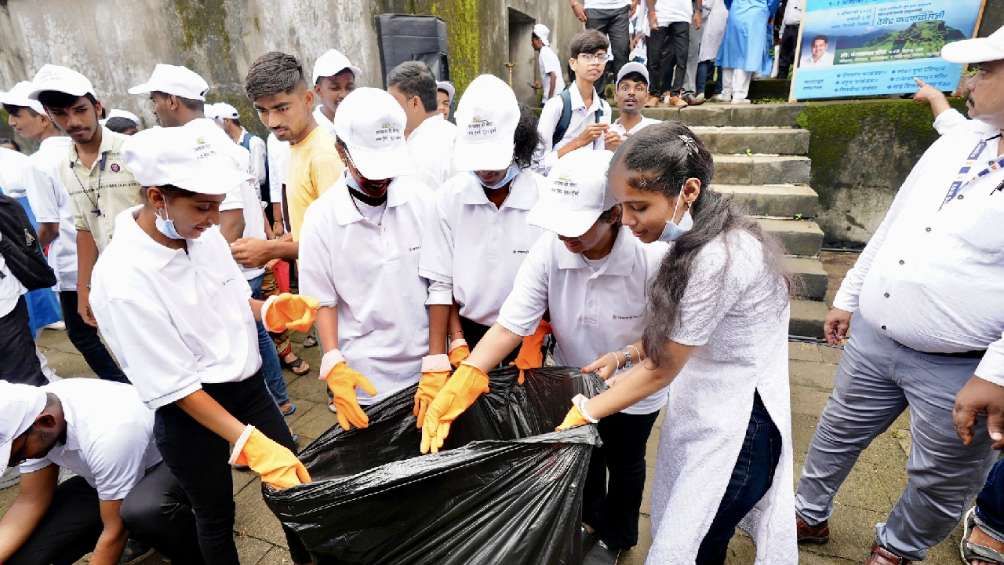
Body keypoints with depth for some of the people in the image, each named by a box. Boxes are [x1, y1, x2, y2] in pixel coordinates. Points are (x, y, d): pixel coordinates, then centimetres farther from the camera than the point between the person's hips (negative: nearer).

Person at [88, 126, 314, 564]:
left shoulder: (202, 233, -8)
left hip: (249, 386, 6)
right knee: (216, 515, 18)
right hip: (189, 414, -5)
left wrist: (269, 310, -11)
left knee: (294, 482, 17)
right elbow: (175, 386, -22)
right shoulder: (122, 280, -25)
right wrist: (250, 443, -27)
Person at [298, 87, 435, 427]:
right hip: (364, 380, -1)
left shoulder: (420, 199, -5)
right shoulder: (321, 218, -9)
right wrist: (335, 367, -14)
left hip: (427, 366, 2)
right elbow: (324, 301, -3)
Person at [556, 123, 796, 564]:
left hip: (735, 429, -9)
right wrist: (624, 356, -1)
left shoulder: (716, 259, -29)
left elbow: (661, 369, -20)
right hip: (710, 414, 9)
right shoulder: (705, 235, 0)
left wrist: (582, 413, -11)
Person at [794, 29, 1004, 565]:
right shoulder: (957, 140, 5)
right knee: (837, 433, 20)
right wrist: (848, 297, 14)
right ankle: (809, 515, 43)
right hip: (872, 339, 6)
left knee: (940, 483, 17)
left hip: (959, 369, -6)